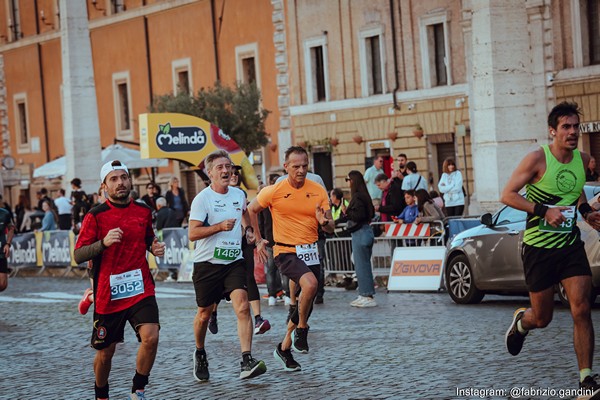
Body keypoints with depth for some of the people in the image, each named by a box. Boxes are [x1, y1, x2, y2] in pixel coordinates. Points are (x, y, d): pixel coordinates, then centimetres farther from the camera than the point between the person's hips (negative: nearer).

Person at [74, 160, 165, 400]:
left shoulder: (143, 211, 7)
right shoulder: (96, 216, -5)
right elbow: (78, 256, -8)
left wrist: (155, 247, 3)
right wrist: (103, 243, -25)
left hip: (141, 290, 2)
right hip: (107, 294, -2)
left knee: (150, 337, -20)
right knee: (105, 352, 8)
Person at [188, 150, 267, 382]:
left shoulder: (239, 195, 8)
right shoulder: (202, 199, -10)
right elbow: (192, 233, -16)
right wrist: (220, 226, -24)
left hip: (234, 261, 3)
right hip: (207, 264, -3)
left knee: (242, 307, -17)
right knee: (204, 313, 10)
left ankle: (247, 362, -23)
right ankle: (200, 354, 37)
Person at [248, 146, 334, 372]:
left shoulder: (318, 191, 1)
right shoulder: (273, 191, -7)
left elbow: (330, 228, 4)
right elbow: (251, 210, 10)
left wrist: (324, 222, -19)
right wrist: (258, 240, 8)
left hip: (311, 252, 5)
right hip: (286, 252, -5)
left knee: (305, 305, 10)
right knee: (310, 284, -31)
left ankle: (284, 348, 28)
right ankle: (301, 330, -9)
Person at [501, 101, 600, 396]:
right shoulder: (538, 159, -13)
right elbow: (507, 195, -13)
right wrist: (544, 211, -23)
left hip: (571, 245, 4)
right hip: (538, 248, -4)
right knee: (542, 318, 6)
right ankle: (520, 322, 44)